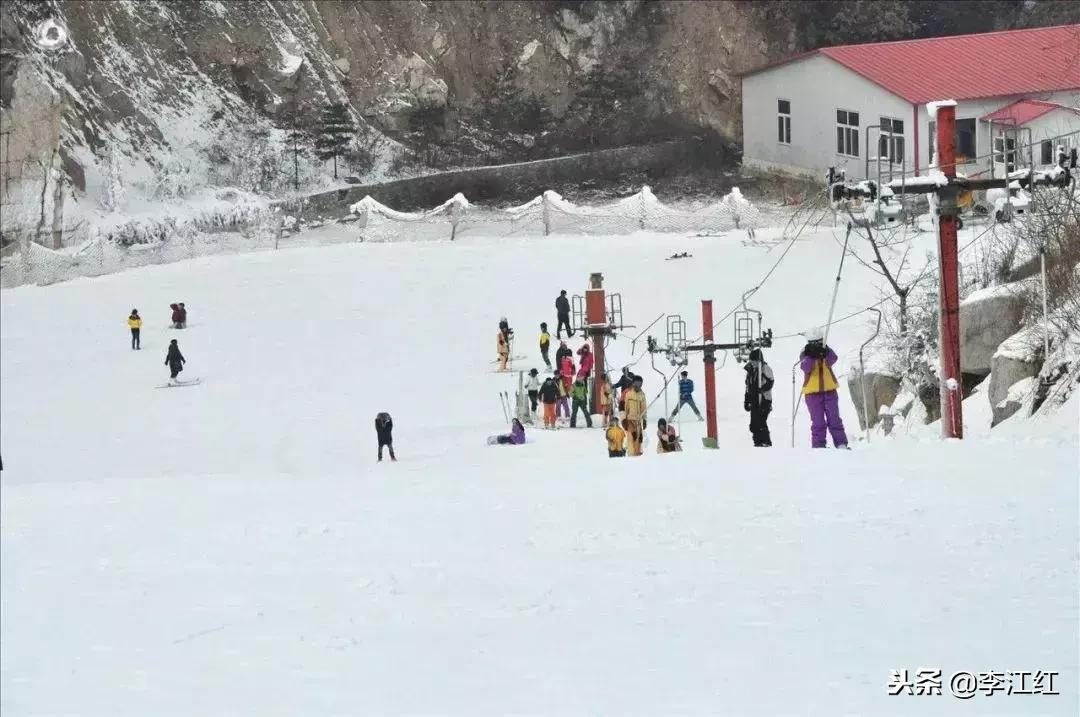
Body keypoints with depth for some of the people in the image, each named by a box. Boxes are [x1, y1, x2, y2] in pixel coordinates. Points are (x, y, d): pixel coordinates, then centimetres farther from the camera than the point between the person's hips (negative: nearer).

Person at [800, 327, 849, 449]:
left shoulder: (827, 352, 3)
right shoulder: (805, 355, 0)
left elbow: (832, 359, -20)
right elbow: (806, 367, -19)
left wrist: (825, 352, -39)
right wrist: (811, 356, -34)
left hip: (829, 390, 1)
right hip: (812, 392, -1)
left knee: (834, 419, 0)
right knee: (818, 422, -3)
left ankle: (841, 444, 0)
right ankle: (818, 445, 1)